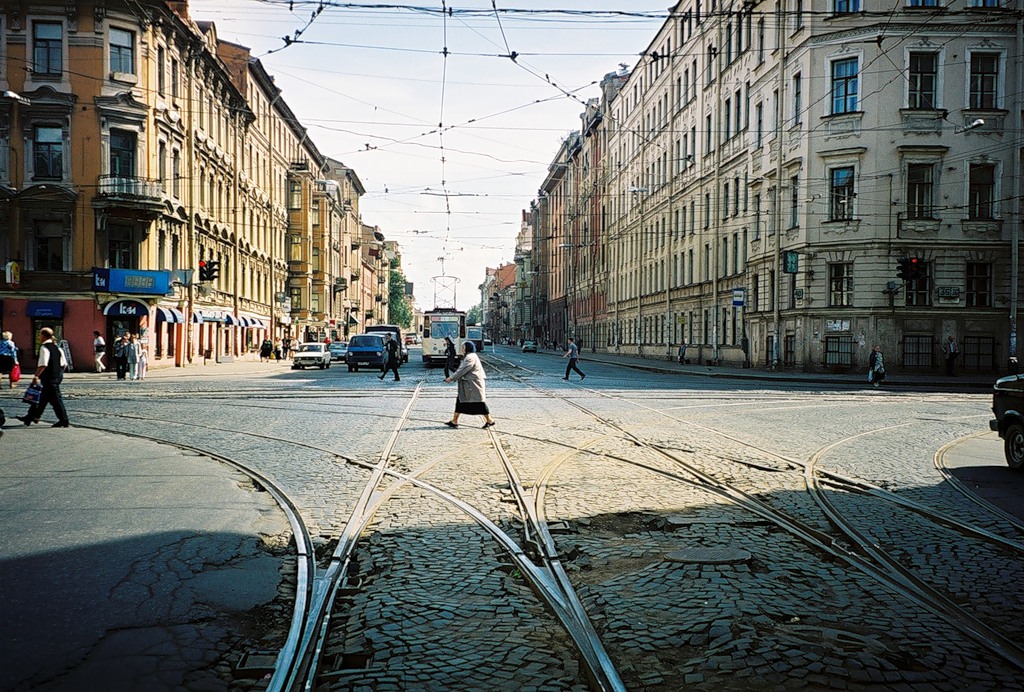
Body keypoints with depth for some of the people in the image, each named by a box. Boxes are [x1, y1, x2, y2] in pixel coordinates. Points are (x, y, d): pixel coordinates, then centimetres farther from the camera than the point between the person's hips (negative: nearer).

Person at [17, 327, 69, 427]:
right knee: (42, 397, 18)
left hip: (49, 378, -9)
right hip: (57, 376, 9)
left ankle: (64, 421, -1)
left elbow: (43, 364, -24)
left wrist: (36, 376, -20)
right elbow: (64, 364, 12)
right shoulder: (57, 347, 12)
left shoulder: (44, 348, -14)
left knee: (55, 399, -4)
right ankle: (31, 416, 28)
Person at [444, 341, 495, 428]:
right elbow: (462, 370, 19)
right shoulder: (469, 357, 16)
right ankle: (454, 421, 10)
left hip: (474, 384, -11)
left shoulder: (470, 358, -17)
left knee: (479, 403, -3)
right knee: (460, 401, 8)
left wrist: (451, 378, -13)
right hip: (467, 385, 11)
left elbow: (462, 370, -19)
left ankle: (489, 420, 8)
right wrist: (452, 377, 12)